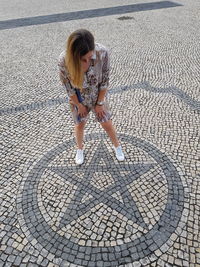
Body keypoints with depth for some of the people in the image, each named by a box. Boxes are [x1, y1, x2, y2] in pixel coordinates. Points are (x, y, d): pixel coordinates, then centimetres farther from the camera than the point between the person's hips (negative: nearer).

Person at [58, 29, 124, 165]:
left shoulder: (102, 52, -32)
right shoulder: (64, 60, -32)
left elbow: (105, 81, -18)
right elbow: (69, 87, -16)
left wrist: (99, 103, -9)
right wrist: (80, 105, -5)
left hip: (99, 96, 0)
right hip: (77, 99, 0)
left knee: (107, 124, 16)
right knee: (80, 125, 20)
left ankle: (117, 146, 46)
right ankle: (80, 149, 50)